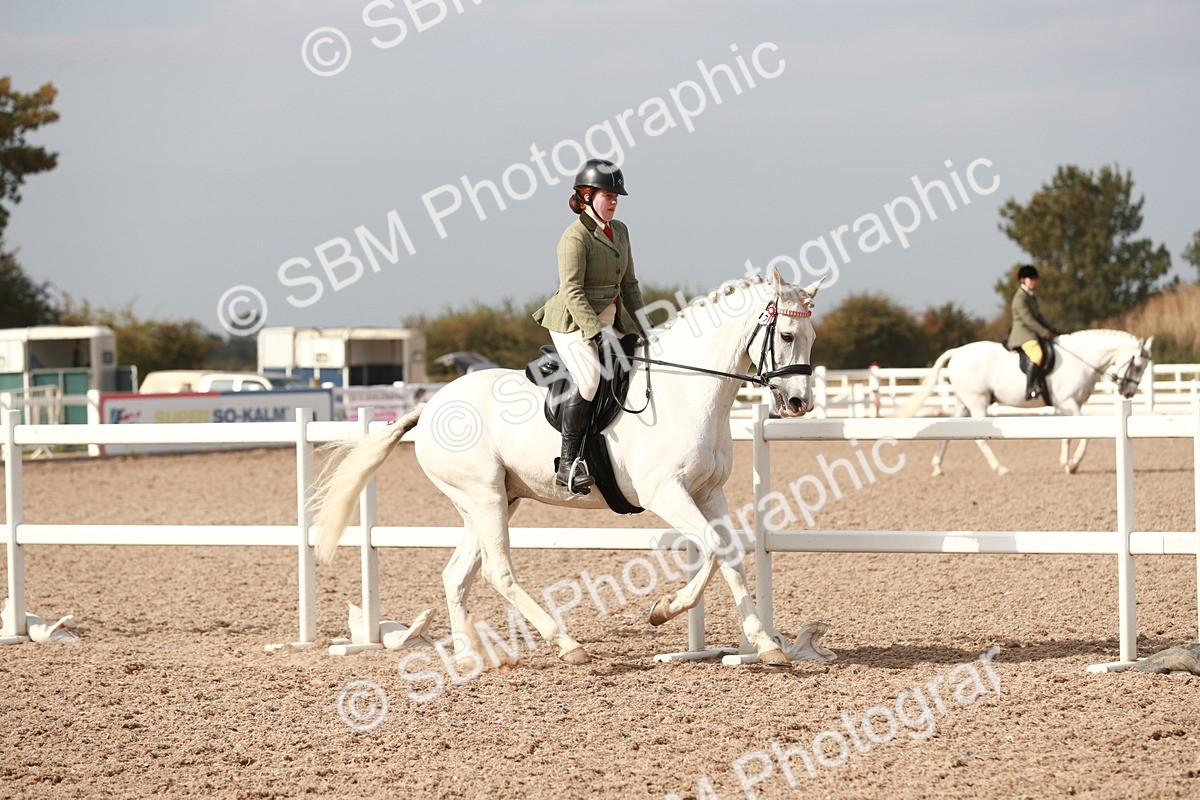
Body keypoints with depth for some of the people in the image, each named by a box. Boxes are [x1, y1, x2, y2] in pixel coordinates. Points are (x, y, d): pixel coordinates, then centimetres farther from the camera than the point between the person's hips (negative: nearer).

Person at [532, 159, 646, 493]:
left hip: (608, 320, 9)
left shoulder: (620, 230, 11)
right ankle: (567, 464, -25)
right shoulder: (575, 236, -14)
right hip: (574, 323, -9)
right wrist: (597, 333, -25)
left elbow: (629, 284, 17)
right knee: (590, 380, -28)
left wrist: (643, 326, 10)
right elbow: (572, 292, -19)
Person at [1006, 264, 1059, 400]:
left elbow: (1038, 317, 24)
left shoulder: (1032, 298, 22)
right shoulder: (1020, 298, -11)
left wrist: (1051, 329, 11)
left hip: (1033, 333, 11)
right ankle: (1030, 389, -39)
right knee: (1037, 355, -32)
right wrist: (1044, 333, -19)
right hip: (1022, 334, -11)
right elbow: (1028, 319, -18)